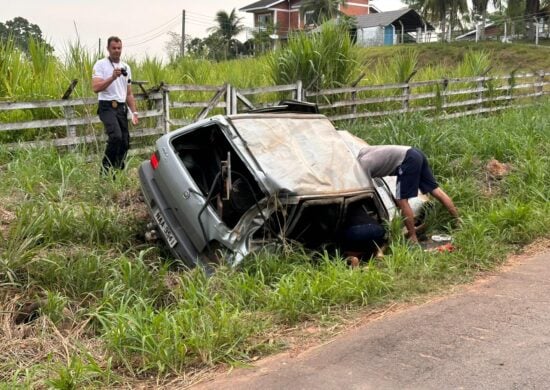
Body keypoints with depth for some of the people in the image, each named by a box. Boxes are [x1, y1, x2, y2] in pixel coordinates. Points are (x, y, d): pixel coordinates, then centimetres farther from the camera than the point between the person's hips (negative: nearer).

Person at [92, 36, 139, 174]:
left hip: (122, 108, 7)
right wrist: (113, 77, -24)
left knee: (125, 142, 4)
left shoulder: (126, 67, 16)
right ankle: (106, 170, -14)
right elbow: (96, 88, -16)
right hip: (107, 107, -7)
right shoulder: (101, 64, -2)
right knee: (116, 136, -27)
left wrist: (134, 112, 12)